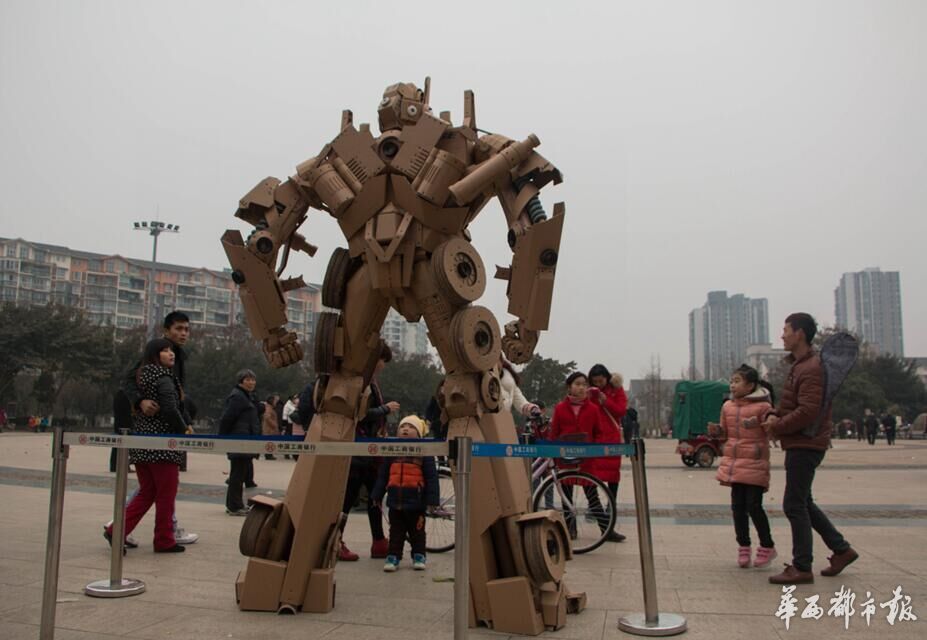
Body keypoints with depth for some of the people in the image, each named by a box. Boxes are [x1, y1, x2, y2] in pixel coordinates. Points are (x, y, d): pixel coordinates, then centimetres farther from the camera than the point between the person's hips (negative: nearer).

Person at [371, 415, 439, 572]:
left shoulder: (424, 452, -7)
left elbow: (431, 477, -8)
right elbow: (382, 476, 10)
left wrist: (431, 500, -12)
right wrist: (377, 495, 9)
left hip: (416, 501, -3)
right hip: (395, 500, 3)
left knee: (417, 532, 12)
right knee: (396, 532, 12)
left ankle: (418, 556, 26)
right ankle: (393, 557, 20)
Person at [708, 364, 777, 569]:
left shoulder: (762, 406, -8)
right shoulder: (727, 406, 9)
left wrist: (758, 423, -27)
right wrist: (716, 431, -3)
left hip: (755, 465, -5)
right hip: (733, 463, 5)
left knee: (753, 506, -4)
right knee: (738, 506, 8)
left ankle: (767, 547, 16)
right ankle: (743, 548, 20)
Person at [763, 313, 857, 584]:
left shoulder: (812, 368, -17)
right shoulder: (799, 364, 15)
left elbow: (808, 412, -24)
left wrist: (776, 426, -14)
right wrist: (776, 416, 2)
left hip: (806, 445, -10)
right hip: (800, 444, 10)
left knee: (794, 505, -5)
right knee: (803, 503, 18)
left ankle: (802, 568, 4)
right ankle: (841, 549, 26)